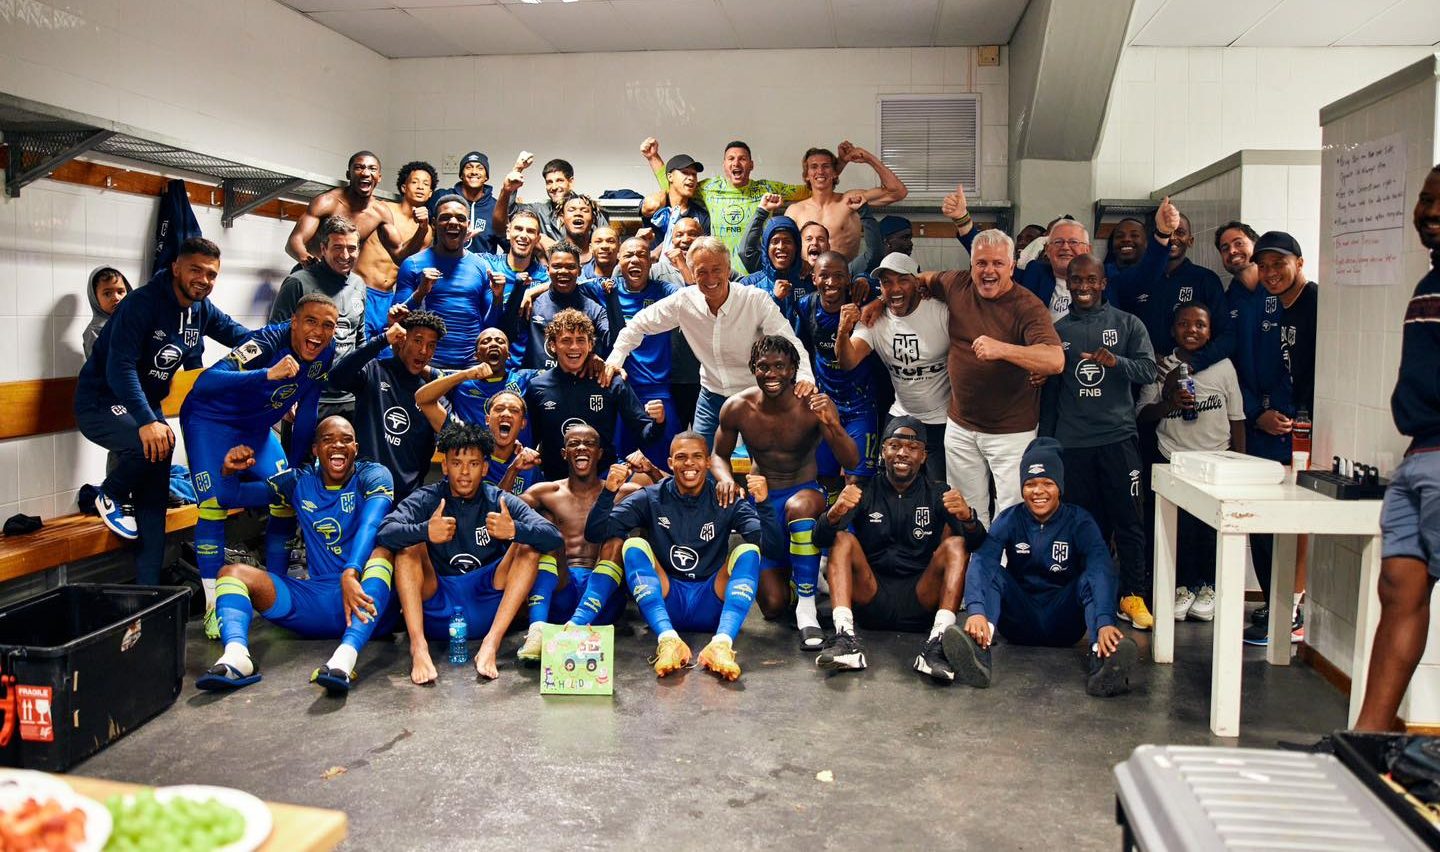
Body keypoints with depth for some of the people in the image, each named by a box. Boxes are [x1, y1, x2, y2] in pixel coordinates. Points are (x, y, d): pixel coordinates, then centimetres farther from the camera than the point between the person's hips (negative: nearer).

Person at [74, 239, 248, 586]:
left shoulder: (203, 310, -2)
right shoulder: (143, 302, -24)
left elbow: (242, 336, 12)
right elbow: (120, 367, -32)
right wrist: (148, 422, -43)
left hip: (146, 406, 7)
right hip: (101, 403, -7)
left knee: (153, 504, 4)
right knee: (153, 443, -36)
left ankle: (148, 586, 10)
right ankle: (111, 496, -5)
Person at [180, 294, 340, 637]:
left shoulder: (325, 352, -14)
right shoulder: (268, 342, -32)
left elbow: (307, 410, -2)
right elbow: (205, 382, -44)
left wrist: (296, 468, 0)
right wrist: (268, 374, -57)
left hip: (256, 428, 6)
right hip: (210, 420, -6)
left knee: (289, 500, -4)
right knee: (215, 504, -19)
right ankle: (214, 606, -9)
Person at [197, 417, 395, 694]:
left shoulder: (373, 476, -3)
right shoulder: (300, 482, 12)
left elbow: (371, 525, -23)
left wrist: (351, 575, -41)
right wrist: (229, 471, -7)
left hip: (366, 596, -5)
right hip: (317, 596, 5)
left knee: (381, 551, -34)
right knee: (232, 572, -8)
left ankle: (345, 657, -54)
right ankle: (237, 655, -39)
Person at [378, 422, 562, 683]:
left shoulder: (501, 502, 1)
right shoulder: (425, 500, 1)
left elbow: (553, 537, -13)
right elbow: (385, 533, -18)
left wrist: (515, 530, -35)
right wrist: (424, 531, -39)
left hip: (487, 607, 1)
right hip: (435, 608, 0)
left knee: (528, 547, -15)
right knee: (410, 544, -18)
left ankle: (491, 644, -27)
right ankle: (419, 647, -29)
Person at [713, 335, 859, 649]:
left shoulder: (814, 406, -17)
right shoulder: (737, 408, -11)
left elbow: (852, 461, -23)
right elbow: (719, 455, 5)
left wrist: (833, 424, -41)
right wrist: (725, 478, -18)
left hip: (806, 492, -2)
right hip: (761, 501, 2)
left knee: (798, 507, -43)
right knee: (773, 606, -4)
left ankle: (807, 608, -29)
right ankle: (784, 569, 35)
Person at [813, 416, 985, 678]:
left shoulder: (938, 494, 8)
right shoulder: (865, 492, 7)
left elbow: (977, 544, -7)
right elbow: (820, 540, -7)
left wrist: (968, 518, -30)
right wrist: (834, 513, -30)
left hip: (921, 601, 0)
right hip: (871, 596, 0)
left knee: (955, 544, -19)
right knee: (842, 539, -18)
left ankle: (937, 643, -35)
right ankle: (845, 637, -35)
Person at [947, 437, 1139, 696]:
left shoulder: (1079, 521, -5)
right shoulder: (1010, 519, -4)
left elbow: (1101, 568, -24)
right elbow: (982, 561, -23)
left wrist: (1105, 623, -44)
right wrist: (976, 611, -44)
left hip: (1063, 625, 0)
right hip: (1020, 623, 1)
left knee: (1092, 576, -24)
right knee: (992, 571, -23)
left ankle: (1101, 659, -46)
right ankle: (977, 651, -48)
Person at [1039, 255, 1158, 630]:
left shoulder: (1128, 324, 6)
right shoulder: (1057, 330, 11)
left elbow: (1149, 371, -3)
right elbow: (1049, 390, 12)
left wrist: (1115, 361, -22)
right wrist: (1045, 441, 11)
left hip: (1118, 436, -1)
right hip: (1072, 441, 1)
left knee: (1129, 520, -1)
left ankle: (1133, 595, 8)